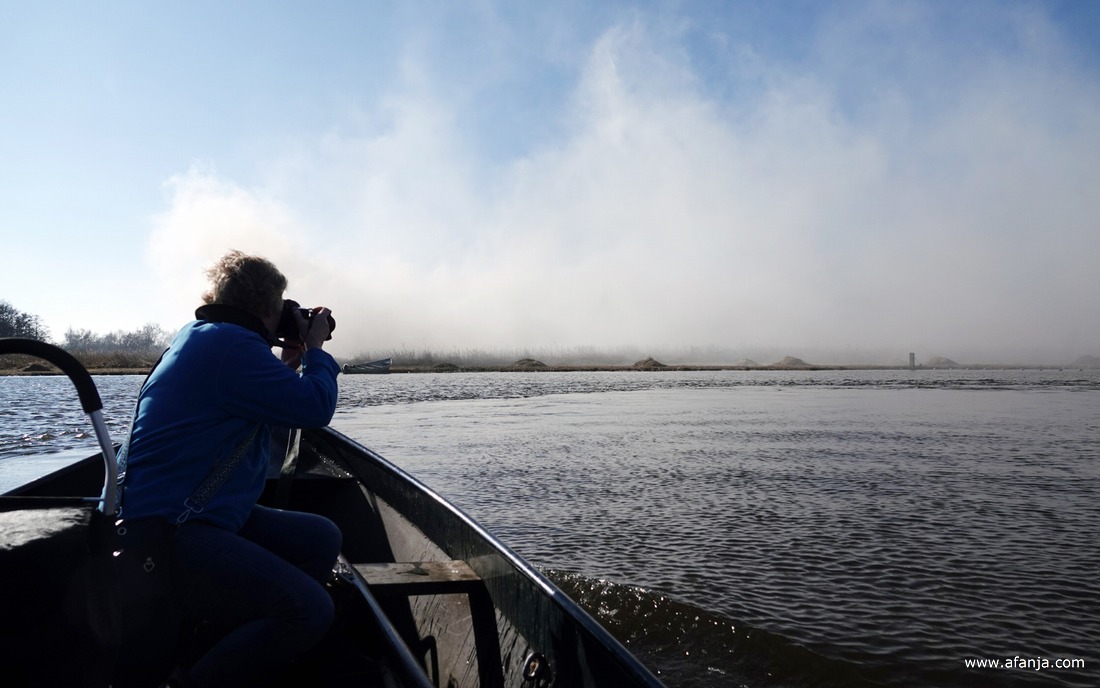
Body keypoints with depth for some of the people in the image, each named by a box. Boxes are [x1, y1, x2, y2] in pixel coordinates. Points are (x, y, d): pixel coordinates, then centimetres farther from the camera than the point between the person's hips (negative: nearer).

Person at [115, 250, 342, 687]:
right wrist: (315, 350, -1)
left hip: (206, 515, 12)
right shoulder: (231, 345, -18)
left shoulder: (203, 338, 18)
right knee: (310, 610, -26)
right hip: (165, 536, -12)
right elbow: (315, 408, -17)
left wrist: (289, 364, 21)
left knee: (322, 539, 11)